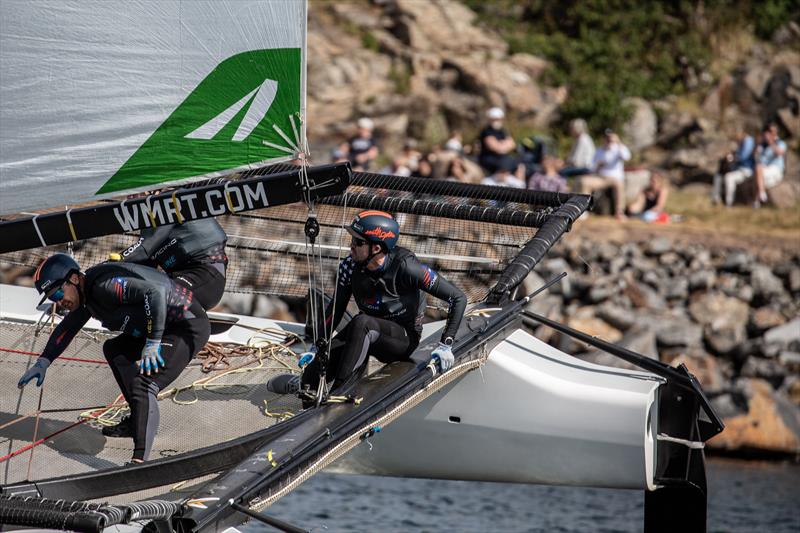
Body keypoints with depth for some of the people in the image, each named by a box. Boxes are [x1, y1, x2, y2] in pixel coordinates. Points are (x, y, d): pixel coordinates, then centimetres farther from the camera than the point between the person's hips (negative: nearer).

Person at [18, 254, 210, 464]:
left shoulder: (105, 285, -23)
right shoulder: (87, 291, 9)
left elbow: (155, 292, -33)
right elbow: (67, 328, 26)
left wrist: (152, 343, -31)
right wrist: (43, 362, 20)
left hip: (190, 327, -11)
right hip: (163, 329, 11)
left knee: (144, 384, -24)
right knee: (114, 349, 24)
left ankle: (139, 460, -34)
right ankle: (138, 420, 26)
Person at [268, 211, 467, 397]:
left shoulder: (405, 266, -23)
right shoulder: (350, 266, -9)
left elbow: (458, 298, -18)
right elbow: (335, 309, 6)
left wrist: (445, 345, -22)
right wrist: (316, 347, 2)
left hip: (404, 338, -5)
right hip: (369, 335, 5)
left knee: (361, 322, -36)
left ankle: (337, 392, -36)